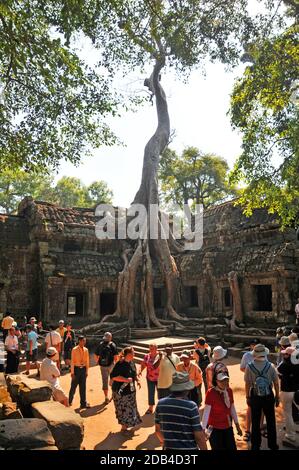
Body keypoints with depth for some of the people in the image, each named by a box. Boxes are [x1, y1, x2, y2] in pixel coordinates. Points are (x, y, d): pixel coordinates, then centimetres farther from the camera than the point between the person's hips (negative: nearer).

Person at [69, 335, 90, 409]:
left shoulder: (86, 350, 1)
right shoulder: (74, 350, -12)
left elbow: (87, 361, 7)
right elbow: (72, 361, -10)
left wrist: (86, 371, 8)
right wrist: (72, 373, -10)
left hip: (83, 369, 4)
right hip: (76, 369, -4)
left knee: (83, 387, 8)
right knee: (73, 386, 8)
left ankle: (83, 403, 17)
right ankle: (70, 401, 29)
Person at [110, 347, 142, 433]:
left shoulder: (131, 362, 1)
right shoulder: (120, 364, -24)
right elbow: (113, 376, -28)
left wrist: (137, 380, 1)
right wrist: (126, 379, -29)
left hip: (130, 389, 8)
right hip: (121, 390, -8)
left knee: (130, 407, 18)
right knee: (123, 408, 2)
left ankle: (126, 424, 35)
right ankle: (123, 427, 19)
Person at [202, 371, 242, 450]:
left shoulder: (229, 391, -2)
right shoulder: (211, 393, -20)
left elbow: (232, 408, 10)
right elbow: (206, 411, -21)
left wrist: (237, 425, 15)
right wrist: (203, 429, -22)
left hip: (228, 428, 5)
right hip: (215, 429, -5)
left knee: (232, 448, 10)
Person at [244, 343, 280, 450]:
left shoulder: (249, 367, -14)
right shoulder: (270, 366, -13)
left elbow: (247, 384, -8)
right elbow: (276, 383, -5)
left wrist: (247, 397, 5)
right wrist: (277, 397, 9)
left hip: (255, 397, 0)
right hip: (268, 396, 0)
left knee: (255, 422, 14)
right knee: (271, 421, 18)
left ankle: (255, 445, 26)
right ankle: (272, 445, 30)